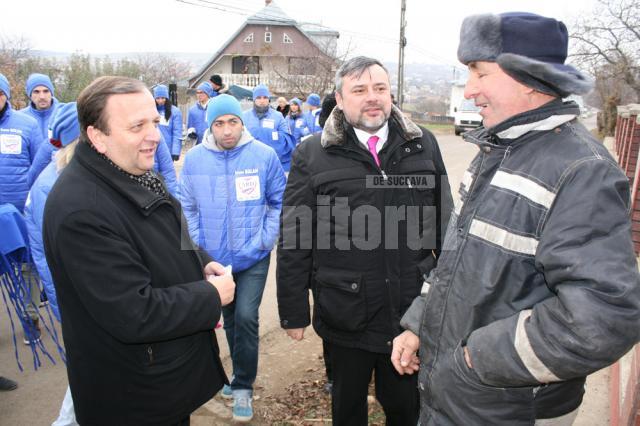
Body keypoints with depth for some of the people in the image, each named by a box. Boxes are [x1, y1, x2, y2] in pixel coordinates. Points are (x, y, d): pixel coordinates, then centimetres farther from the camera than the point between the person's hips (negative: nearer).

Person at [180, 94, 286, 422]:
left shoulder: (264, 155, -11)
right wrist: (199, 244, -2)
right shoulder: (194, 159, -7)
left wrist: (265, 239, -10)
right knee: (230, 319, 17)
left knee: (245, 318, -9)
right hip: (214, 257, 3)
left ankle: (243, 387, 13)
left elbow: (279, 201, -3)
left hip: (253, 258, -2)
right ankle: (242, 374, 39)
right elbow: (188, 207, 3)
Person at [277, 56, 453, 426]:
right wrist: (293, 311, -3)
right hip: (346, 313, -1)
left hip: (413, 309, 2)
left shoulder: (423, 145, 2)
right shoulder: (312, 155, -6)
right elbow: (295, 241, -4)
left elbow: (444, 225, 9)